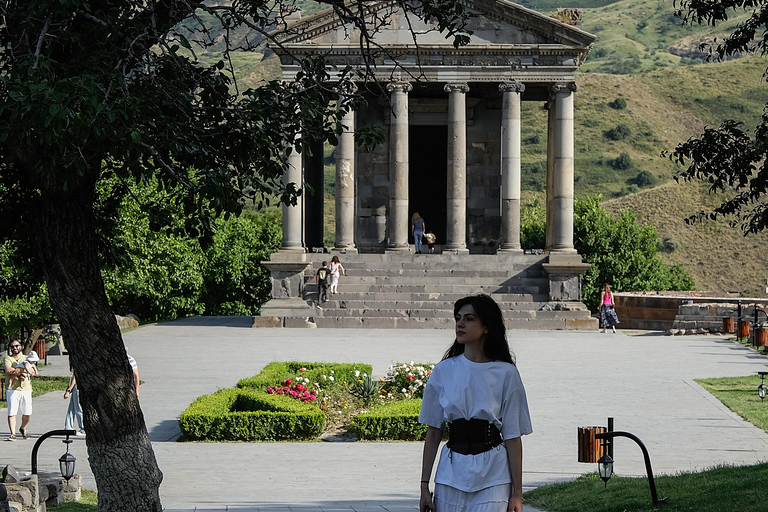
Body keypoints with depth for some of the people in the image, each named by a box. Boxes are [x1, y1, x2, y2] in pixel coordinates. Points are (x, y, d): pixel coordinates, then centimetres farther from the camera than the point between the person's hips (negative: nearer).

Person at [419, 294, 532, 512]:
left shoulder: (505, 374, -1)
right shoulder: (444, 371, 6)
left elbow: (513, 437, -1)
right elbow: (433, 432, 9)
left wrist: (517, 493, -3)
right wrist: (424, 486, 6)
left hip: (492, 476, -3)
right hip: (451, 472, 3)